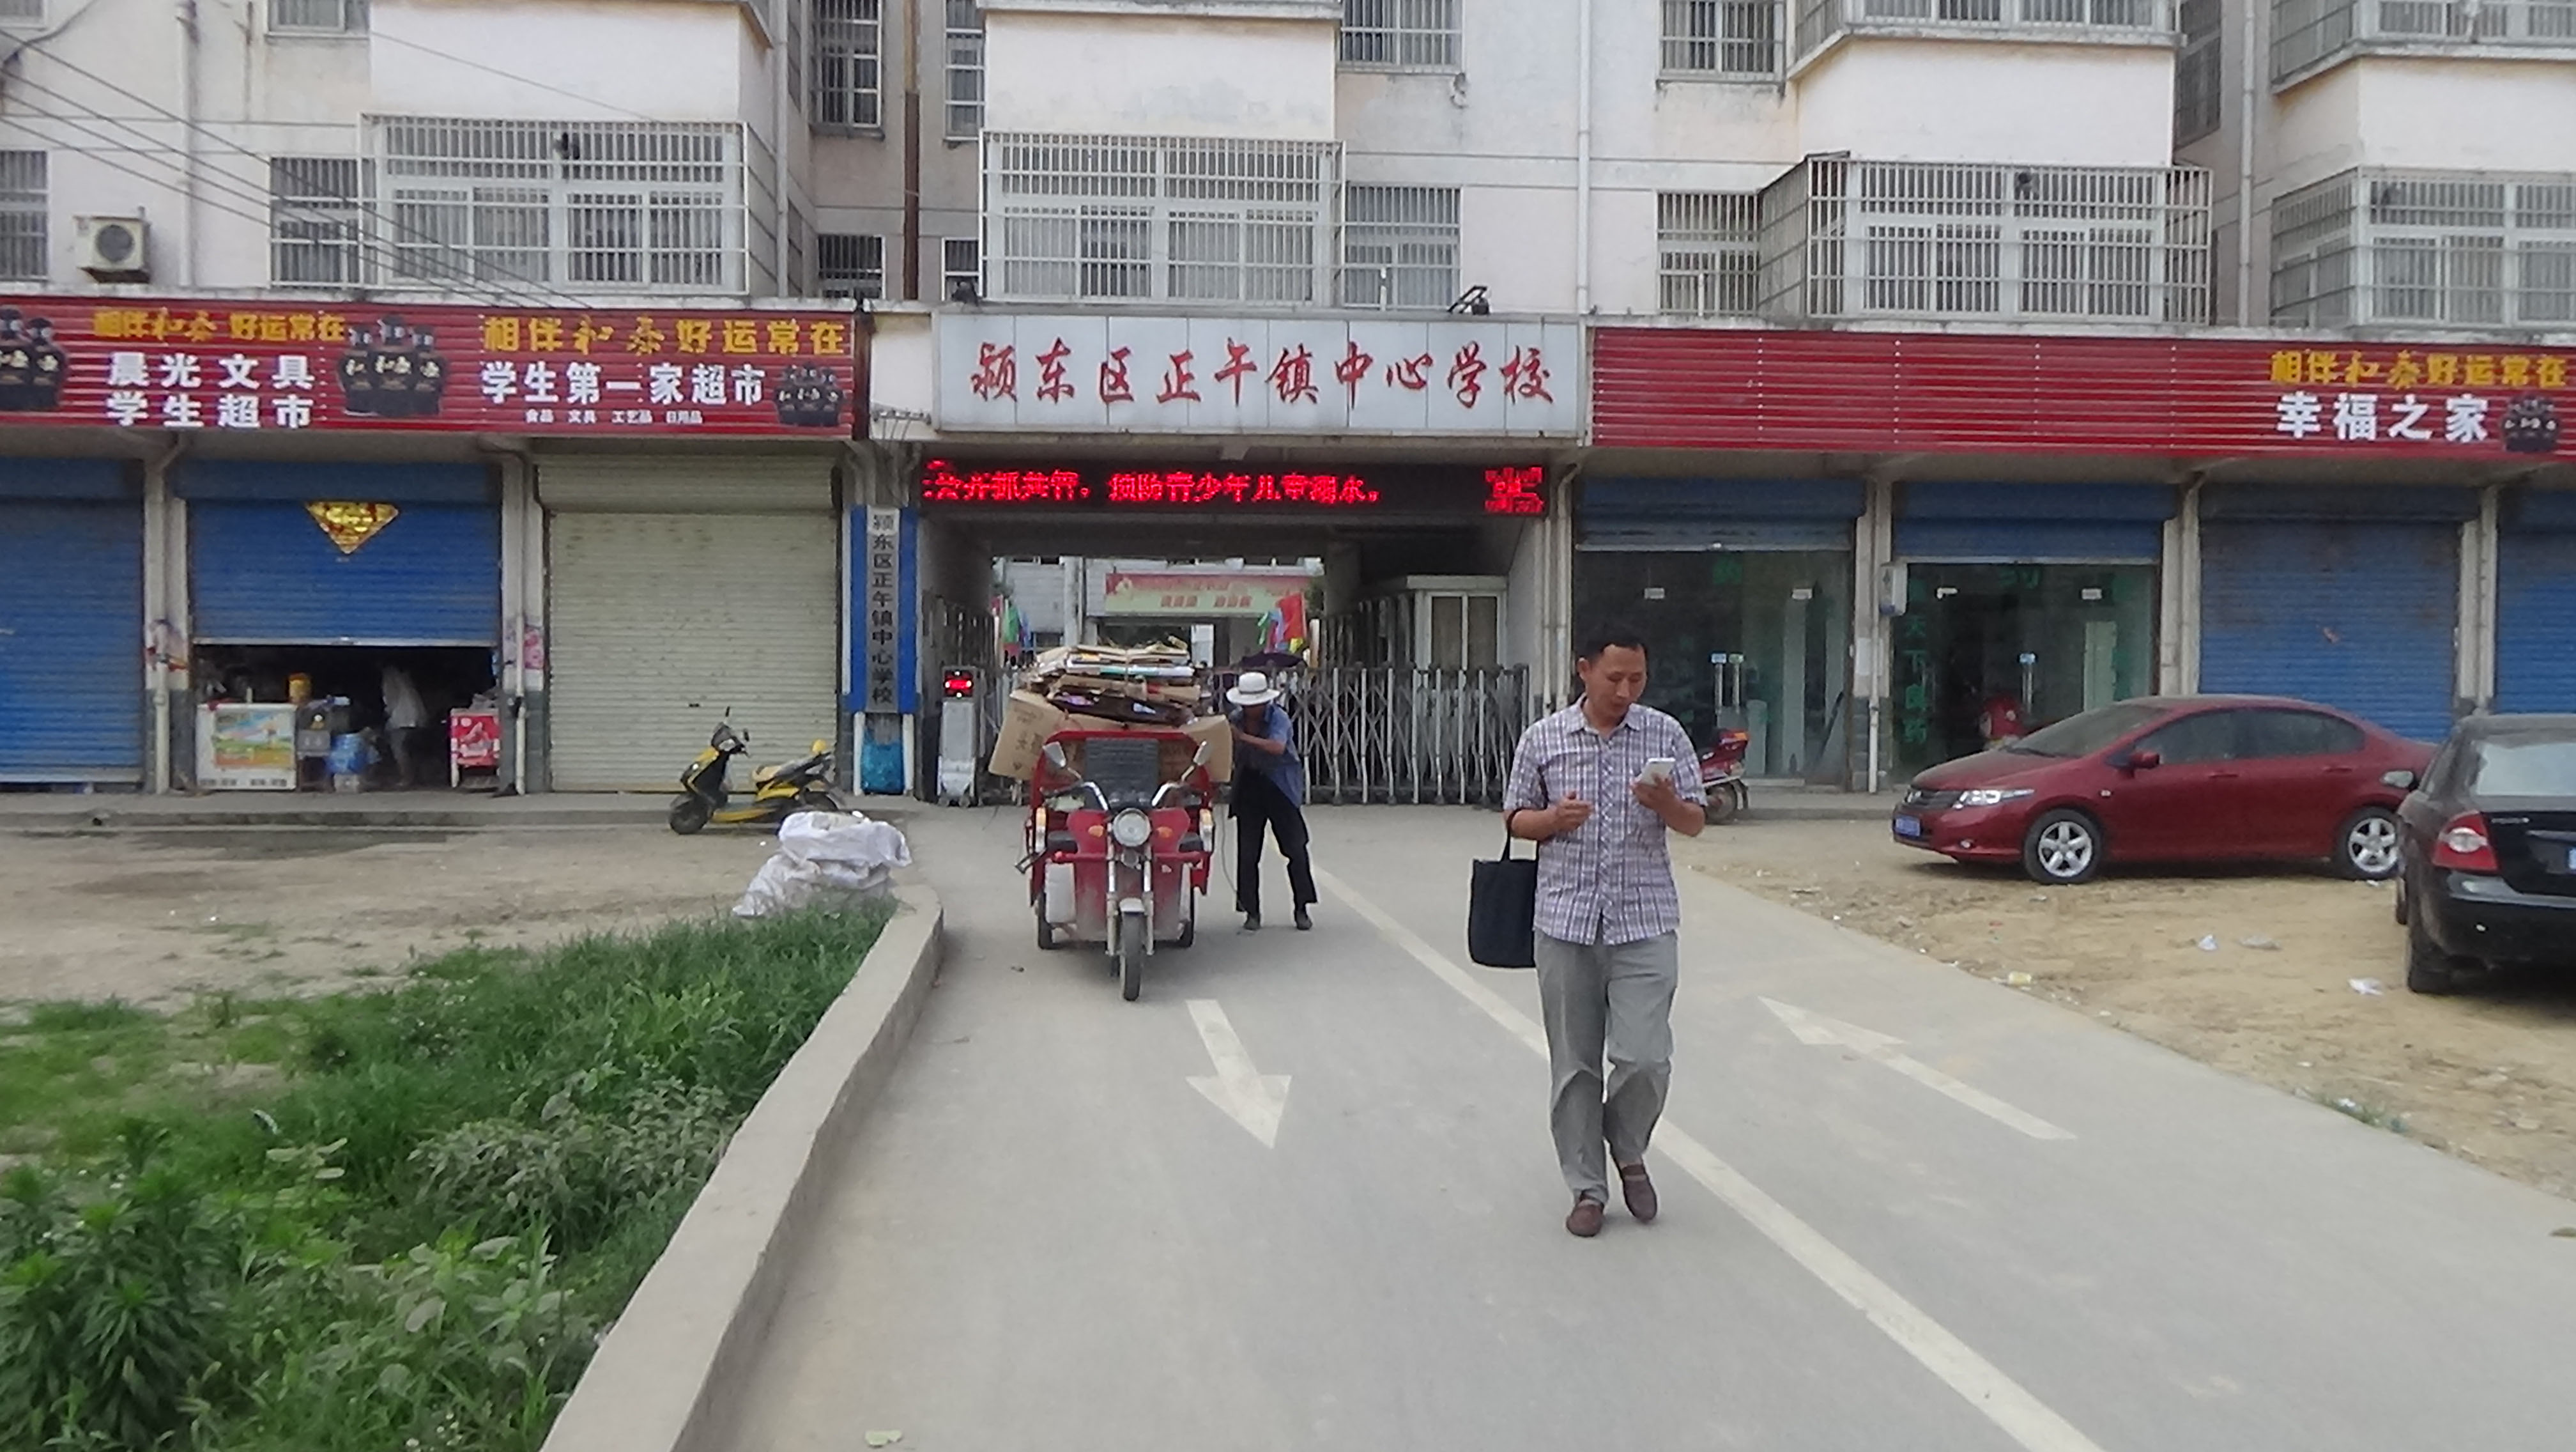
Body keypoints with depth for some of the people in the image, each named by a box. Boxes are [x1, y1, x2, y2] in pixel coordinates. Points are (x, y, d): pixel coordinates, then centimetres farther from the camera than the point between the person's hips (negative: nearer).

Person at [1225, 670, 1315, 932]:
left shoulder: (1278, 717, -12)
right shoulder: (1236, 719, 1)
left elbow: (1278, 746, -30)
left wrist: (1244, 737, -35)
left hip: (1281, 788, -3)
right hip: (1249, 788, 3)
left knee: (1295, 849, -1)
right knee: (1247, 853, 1)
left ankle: (1302, 908, 10)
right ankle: (1252, 912, 9)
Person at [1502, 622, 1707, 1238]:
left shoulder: (1666, 736, 4)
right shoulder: (1543, 738, 4)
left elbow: (1695, 823, 6)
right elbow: (1515, 818, 11)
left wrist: (1666, 803, -17)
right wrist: (1553, 818, -11)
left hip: (1646, 924, 0)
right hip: (1566, 922, 1)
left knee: (1644, 1058, -8)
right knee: (1573, 1064, 5)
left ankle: (1628, 1149, 22)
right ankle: (1588, 1187, 19)